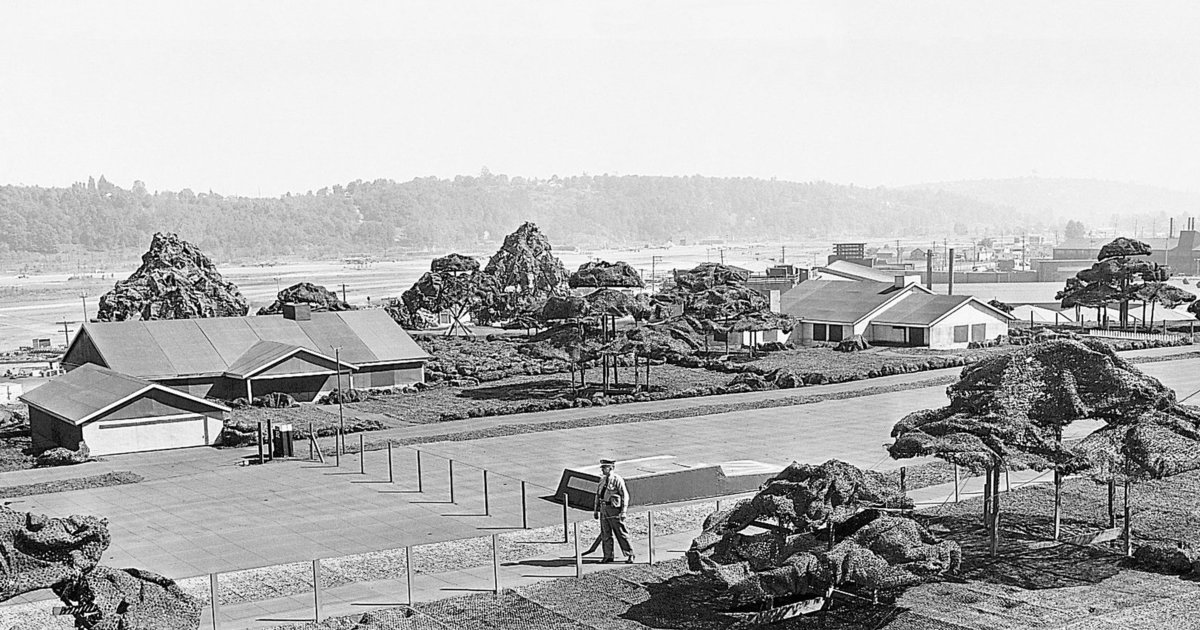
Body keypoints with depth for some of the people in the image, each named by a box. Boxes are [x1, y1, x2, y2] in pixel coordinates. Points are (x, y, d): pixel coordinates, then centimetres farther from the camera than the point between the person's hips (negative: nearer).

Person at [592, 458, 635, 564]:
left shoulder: (617, 479, -9)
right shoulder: (602, 480, 13)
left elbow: (625, 495, -11)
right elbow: (598, 495, 19)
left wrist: (623, 511, -16)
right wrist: (596, 510, 15)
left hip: (614, 509, -7)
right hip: (604, 509, 7)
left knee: (621, 533, -4)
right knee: (605, 534, 9)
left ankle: (630, 555, 4)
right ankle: (608, 556, 17)